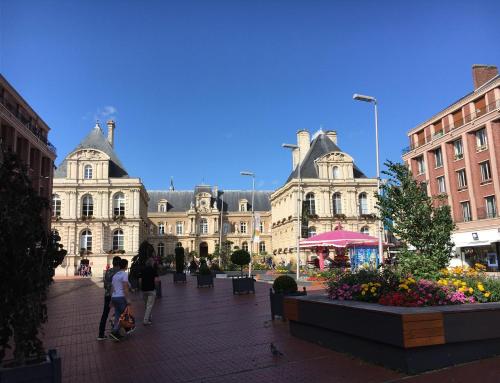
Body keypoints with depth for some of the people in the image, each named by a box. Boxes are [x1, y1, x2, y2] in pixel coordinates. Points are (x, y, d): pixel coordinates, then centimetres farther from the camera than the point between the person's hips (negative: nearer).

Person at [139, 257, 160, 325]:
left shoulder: (143, 270, 8)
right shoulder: (153, 269, -8)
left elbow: (140, 280, 10)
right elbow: (156, 280, -14)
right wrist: (158, 280, 6)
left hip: (144, 289, 6)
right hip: (151, 290, -6)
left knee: (146, 305, 19)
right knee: (149, 306, -2)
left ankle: (148, 318, 28)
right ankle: (146, 321, -6)